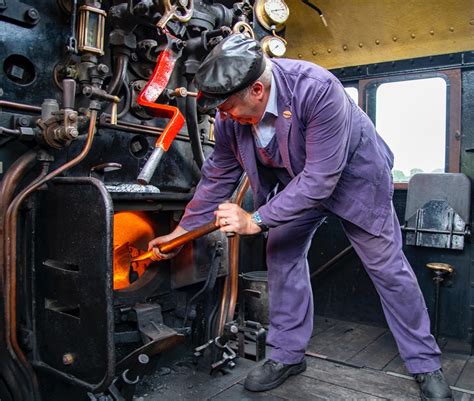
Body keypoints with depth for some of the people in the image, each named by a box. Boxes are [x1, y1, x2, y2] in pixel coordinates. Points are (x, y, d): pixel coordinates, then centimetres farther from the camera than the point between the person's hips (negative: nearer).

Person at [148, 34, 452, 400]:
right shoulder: (230, 115, -19)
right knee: (281, 254, -2)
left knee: (388, 267, 2)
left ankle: (426, 366, 20)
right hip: (296, 180, 5)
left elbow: (320, 179, -37)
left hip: (352, 174, -5)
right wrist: (183, 229, 0)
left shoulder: (317, 89, -38)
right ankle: (288, 355, 15)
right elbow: (218, 175, -5)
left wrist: (256, 220, -35)